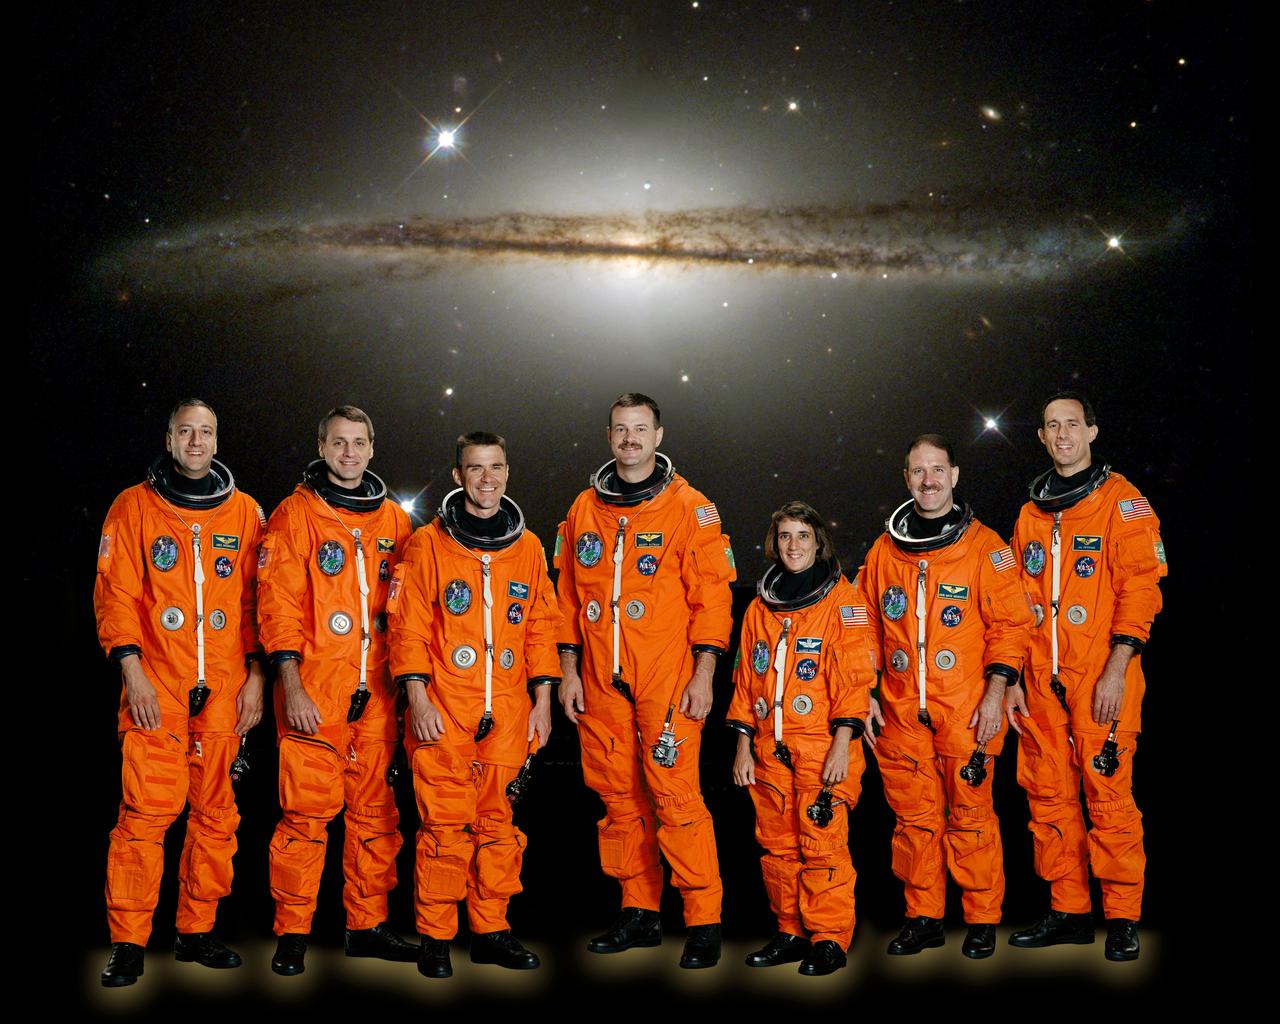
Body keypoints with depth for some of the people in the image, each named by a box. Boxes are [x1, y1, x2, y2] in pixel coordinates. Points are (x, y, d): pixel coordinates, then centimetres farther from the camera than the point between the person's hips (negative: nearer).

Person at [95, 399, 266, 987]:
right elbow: (115, 593, 1)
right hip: (155, 685, -2)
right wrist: (131, 669, -9)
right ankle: (127, 944, -1)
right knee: (146, 810, -9)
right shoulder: (134, 507, 6)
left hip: (223, 687, 3)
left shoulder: (244, 511, 11)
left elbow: (258, 598, 11)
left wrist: (255, 673, 3)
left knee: (216, 812, 4)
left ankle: (196, 932, 15)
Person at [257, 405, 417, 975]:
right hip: (313, 692, -4)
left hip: (377, 693, 5)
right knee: (306, 811, -6)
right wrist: (291, 686, -13)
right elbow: (280, 605, -6)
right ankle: (292, 935, 5)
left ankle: (367, 926, 18)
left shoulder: (394, 521, 14)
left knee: (375, 812, 8)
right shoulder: (296, 515, 0)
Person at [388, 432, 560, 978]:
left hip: (508, 710, 3)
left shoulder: (528, 547, 11)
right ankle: (435, 937, 8)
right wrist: (417, 698, -9)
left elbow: (542, 627, 13)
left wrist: (542, 700, 8)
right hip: (443, 710, -3)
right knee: (445, 824, -3)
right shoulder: (428, 544, 1)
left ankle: (491, 931, 17)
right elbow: (408, 627, -2)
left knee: (498, 822, 6)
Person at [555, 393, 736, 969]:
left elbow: (712, 595, -4)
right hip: (600, 682, 4)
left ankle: (704, 922, 0)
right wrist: (569, 668, 8)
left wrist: (703, 674, -10)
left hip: (667, 679, -4)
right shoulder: (584, 510, 11)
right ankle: (639, 914, 19)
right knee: (619, 797, 8)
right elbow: (569, 597, 15)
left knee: (675, 795, -8)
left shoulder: (690, 508, -1)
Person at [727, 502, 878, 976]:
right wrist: (744, 743, 10)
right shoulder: (761, 606, 14)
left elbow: (854, 676, -6)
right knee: (777, 844, 8)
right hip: (770, 748, 5)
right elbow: (746, 678, 16)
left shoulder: (842, 599, -1)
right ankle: (791, 932, 19)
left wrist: (842, 743, -13)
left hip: (822, 746, -5)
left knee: (822, 842, -7)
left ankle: (828, 939, 3)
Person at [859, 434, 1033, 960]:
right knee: (914, 817, 7)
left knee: (969, 816, 0)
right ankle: (923, 918, 19)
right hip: (900, 713, 3)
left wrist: (995, 693, -9)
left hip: (966, 712, -3)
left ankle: (982, 920, 14)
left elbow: (1009, 624, -2)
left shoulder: (984, 546, 0)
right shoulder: (884, 550, 10)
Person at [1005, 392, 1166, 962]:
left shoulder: (1121, 502, 0)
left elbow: (1139, 588, -8)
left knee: (1107, 792, -7)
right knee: (1049, 794, 6)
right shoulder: (1031, 514, 17)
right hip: (1042, 679, 6)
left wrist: (1116, 670, -15)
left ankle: (1122, 917, 4)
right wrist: (1013, 676, 11)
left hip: (1102, 678, -5)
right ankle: (1068, 910, 16)